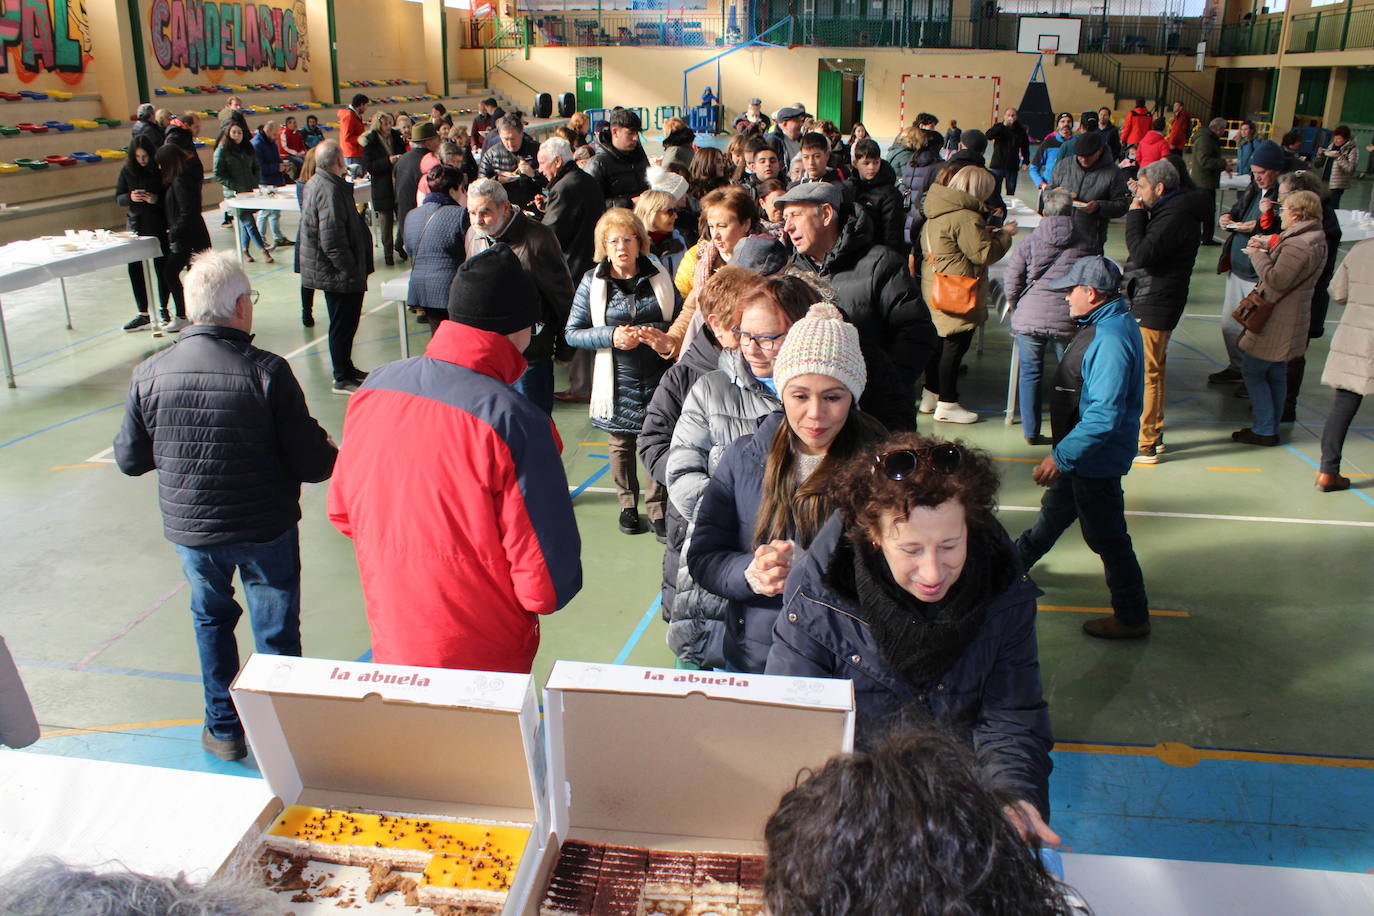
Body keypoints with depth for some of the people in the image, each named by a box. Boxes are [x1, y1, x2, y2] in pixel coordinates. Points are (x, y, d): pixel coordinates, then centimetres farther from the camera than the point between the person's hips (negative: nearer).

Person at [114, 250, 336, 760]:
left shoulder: (149, 374, -10)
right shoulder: (267, 372, -20)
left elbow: (129, 459, 1)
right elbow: (313, 465, -18)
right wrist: (328, 450, 5)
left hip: (189, 528, 3)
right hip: (266, 529, -3)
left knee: (211, 618, 27)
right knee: (276, 635, 13)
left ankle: (224, 730, 36)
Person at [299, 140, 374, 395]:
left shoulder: (315, 183, 12)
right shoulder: (330, 190, -23)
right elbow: (333, 240, -27)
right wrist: (350, 271, -21)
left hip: (325, 268, 11)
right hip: (338, 273, -11)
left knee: (344, 322, 21)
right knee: (343, 324, 0)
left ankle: (346, 368, 34)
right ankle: (342, 379, 9)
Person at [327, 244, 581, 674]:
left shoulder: (374, 388, -8)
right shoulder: (513, 421, -26)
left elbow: (342, 511, 6)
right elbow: (548, 582, -23)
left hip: (389, 644, 5)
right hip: (481, 657, -5)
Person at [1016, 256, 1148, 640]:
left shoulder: (1111, 340, -29)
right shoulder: (1110, 324, 3)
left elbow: (1103, 417, -33)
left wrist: (1060, 456, -27)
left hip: (1096, 460, -10)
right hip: (1085, 453, 10)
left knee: (1106, 536, 4)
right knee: (1056, 508, 28)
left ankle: (1132, 617, 20)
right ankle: (1017, 561, 49)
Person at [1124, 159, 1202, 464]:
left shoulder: (1175, 217, -20)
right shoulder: (1170, 210, 13)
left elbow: (1142, 255, -27)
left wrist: (1135, 214, -18)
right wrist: (1139, 213, 7)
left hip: (1153, 306, -11)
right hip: (1149, 302, 11)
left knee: (1147, 373, -5)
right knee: (1153, 370, 19)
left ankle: (1145, 445, 2)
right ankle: (1155, 433, 32)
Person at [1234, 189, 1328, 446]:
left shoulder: (1298, 245, -23)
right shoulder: (1315, 239, 12)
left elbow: (1277, 279, -24)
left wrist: (1257, 254, -13)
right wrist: (1267, 248, 4)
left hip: (1275, 323, -10)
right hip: (1287, 321, 10)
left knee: (1252, 371, -3)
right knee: (1276, 374, 16)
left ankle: (1264, 430, 0)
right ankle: (1271, 428, 24)